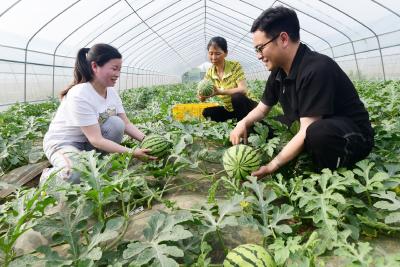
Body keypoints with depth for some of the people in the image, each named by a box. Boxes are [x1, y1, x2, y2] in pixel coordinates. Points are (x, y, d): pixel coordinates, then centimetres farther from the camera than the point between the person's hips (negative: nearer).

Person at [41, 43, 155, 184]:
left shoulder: (111, 92, -6)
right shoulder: (79, 95, -29)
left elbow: (126, 124, -5)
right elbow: (96, 140, -32)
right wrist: (132, 152, -37)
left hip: (88, 141, 7)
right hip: (62, 143, -6)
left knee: (116, 123, -21)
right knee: (79, 175, -35)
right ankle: (49, 176, 1)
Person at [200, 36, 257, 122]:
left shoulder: (235, 66, -16)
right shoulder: (210, 72, -3)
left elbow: (243, 90, -28)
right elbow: (203, 99, -6)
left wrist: (220, 91, -40)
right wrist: (202, 96, -31)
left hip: (246, 105, -5)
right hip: (230, 109, 5)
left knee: (236, 96, -33)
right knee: (206, 112, -11)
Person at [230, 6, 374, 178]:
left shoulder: (317, 69, -28)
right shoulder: (279, 71, -1)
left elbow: (309, 131, -31)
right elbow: (262, 108, 11)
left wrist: (271, 166, -31)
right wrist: (244, 123, -10)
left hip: (353, 134, -8)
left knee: (318, 134, -40)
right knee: (258, 126, 3)